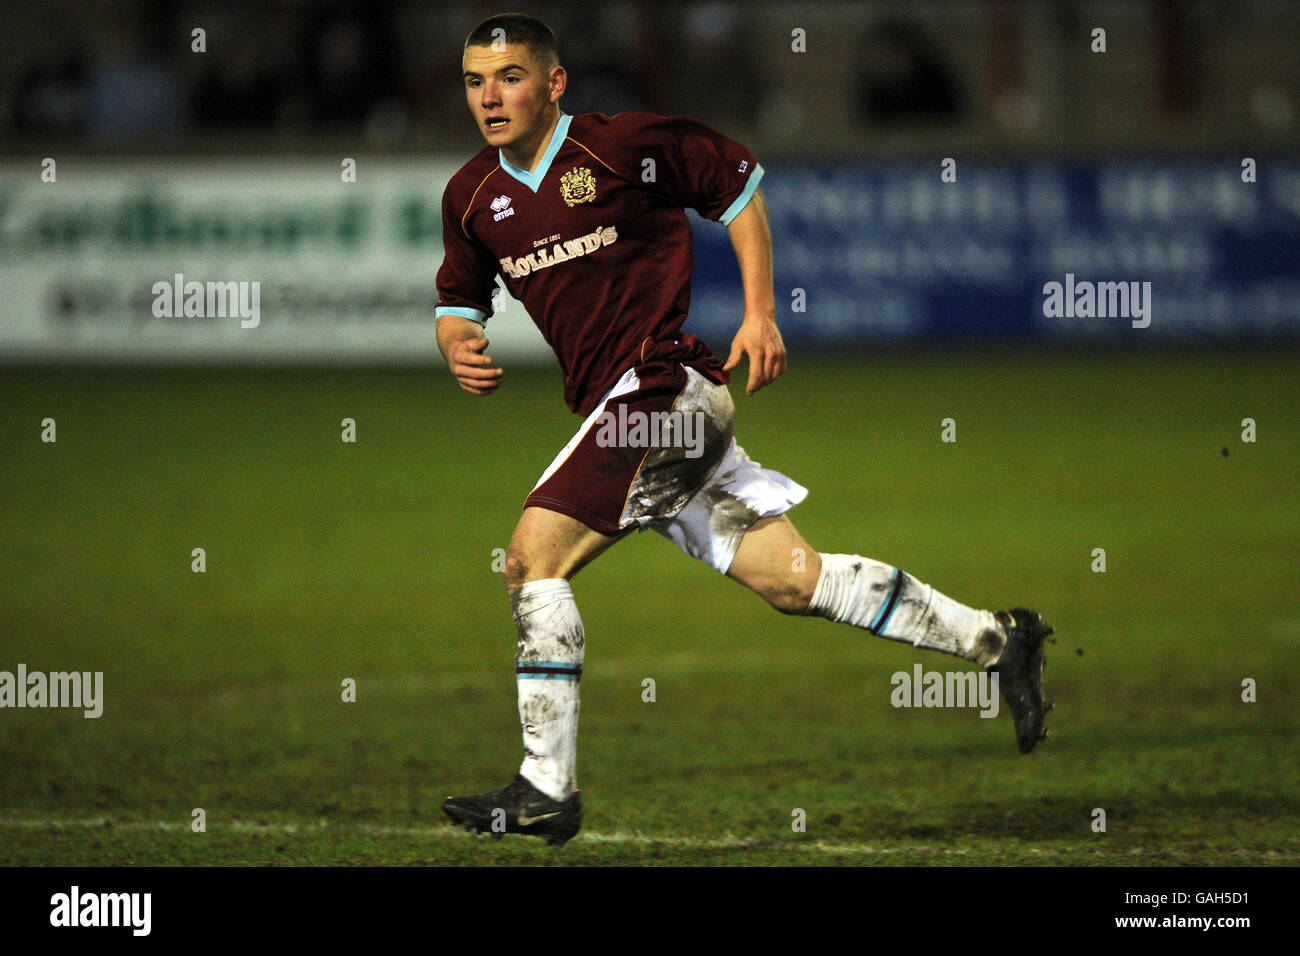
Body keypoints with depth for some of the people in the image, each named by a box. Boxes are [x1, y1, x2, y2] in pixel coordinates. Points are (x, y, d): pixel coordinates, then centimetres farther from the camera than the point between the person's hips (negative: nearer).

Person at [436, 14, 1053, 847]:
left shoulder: (623, 146, -7)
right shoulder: (471, 197, 11)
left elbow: (738, 179, 4)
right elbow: (460, 300, 23)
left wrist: (760, 313, 1)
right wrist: (460, 346, -1)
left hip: (663, 384, -7)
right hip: (616, 406, 7)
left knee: (532, 555, -16)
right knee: (788, 576, 2)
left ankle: (547, 791, -13)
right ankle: (994, 640, 11)